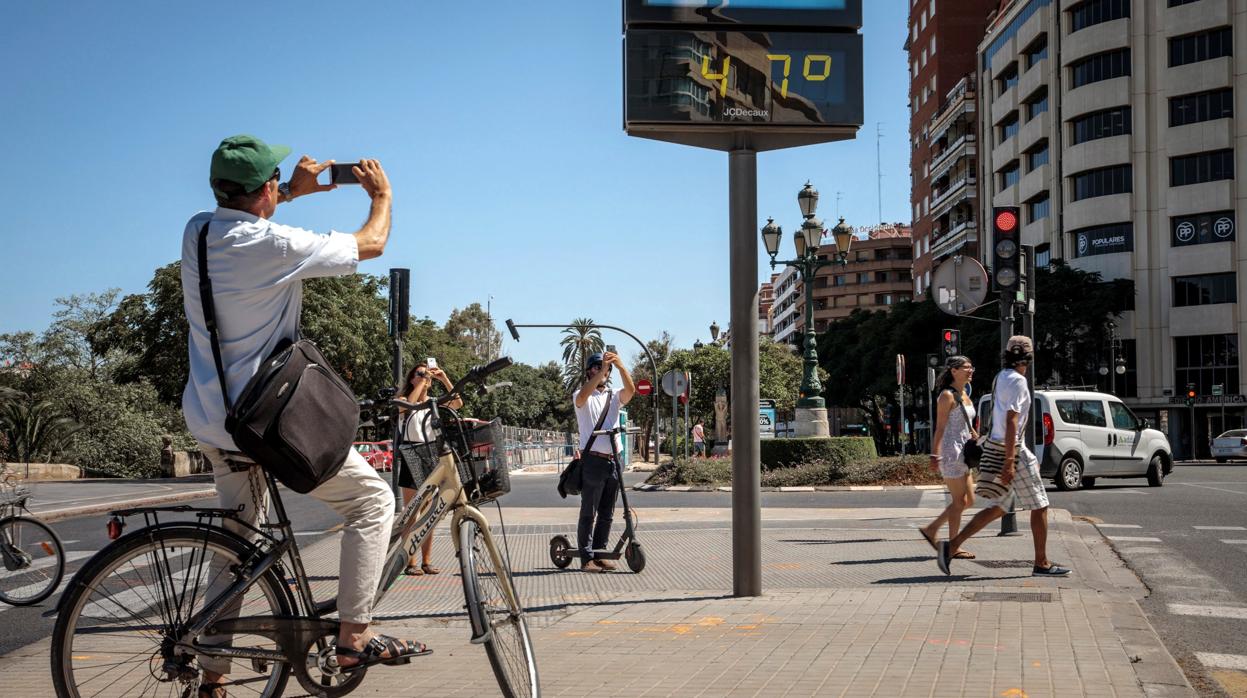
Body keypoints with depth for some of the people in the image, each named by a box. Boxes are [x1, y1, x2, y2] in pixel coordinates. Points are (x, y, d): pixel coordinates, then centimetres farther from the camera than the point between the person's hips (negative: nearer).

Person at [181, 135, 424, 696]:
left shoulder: (197, 231, 1)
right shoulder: (276, 244, -20)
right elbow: (371, 244, -5)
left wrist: (294, 190, 29)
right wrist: (381, 195, 14)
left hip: (210, 421, 8)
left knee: (239, 541, 20)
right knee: (372, 499, 4)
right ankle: (354, 639, -1)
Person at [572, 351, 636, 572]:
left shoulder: (613, 397, 15)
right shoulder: (582, 397, 3)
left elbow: (631, 390, -6)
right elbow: (583, 395, -22)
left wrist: (620, 366, -21)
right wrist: (602, 370, -31)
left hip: (614, 459, 5)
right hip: (593, 460, -5)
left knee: (607, 513, 10)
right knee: (588, 512, -3)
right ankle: (586, 558, -1)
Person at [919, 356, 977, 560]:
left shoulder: (964, 396, 16)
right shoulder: (947, 396, -11)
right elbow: (940, 428, -16)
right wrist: (935, 455, -20)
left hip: (963, 452, 9)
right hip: (951, 451, -9)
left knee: (968, 500, 11)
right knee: (959, 501, -5)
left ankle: (931, 529, 19)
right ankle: (953, 547, 3)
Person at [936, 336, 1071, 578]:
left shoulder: (1001, 377, 14)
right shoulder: (1018, 381, -15)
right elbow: (1011, 422, -22)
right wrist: (1009, 462, -25)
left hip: (996, 447, 9)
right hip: (1010, 450, -9)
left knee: (997, 508, 12)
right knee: (1040, 506, 2)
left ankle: (951, 546, 5)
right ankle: (1041, 563, 8)